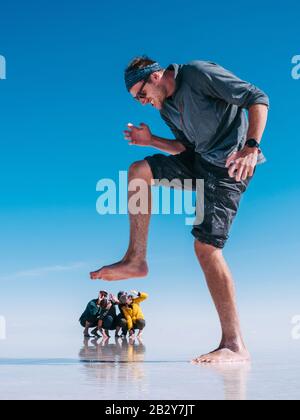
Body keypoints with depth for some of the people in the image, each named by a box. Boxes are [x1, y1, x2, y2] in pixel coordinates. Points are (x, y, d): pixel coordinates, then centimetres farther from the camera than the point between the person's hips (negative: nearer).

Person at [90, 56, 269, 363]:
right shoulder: (165, 107, 15)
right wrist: (150, 140, 8)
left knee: (206, 247, -17)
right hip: (199, 160, 9)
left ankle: (235, 345, -13)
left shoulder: (198, 73, -10)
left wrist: (251, 146, -25)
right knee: (139, 171, 3)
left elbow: (257, 98, -13)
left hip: (230, 165, -9)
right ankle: (136, 260, 5)